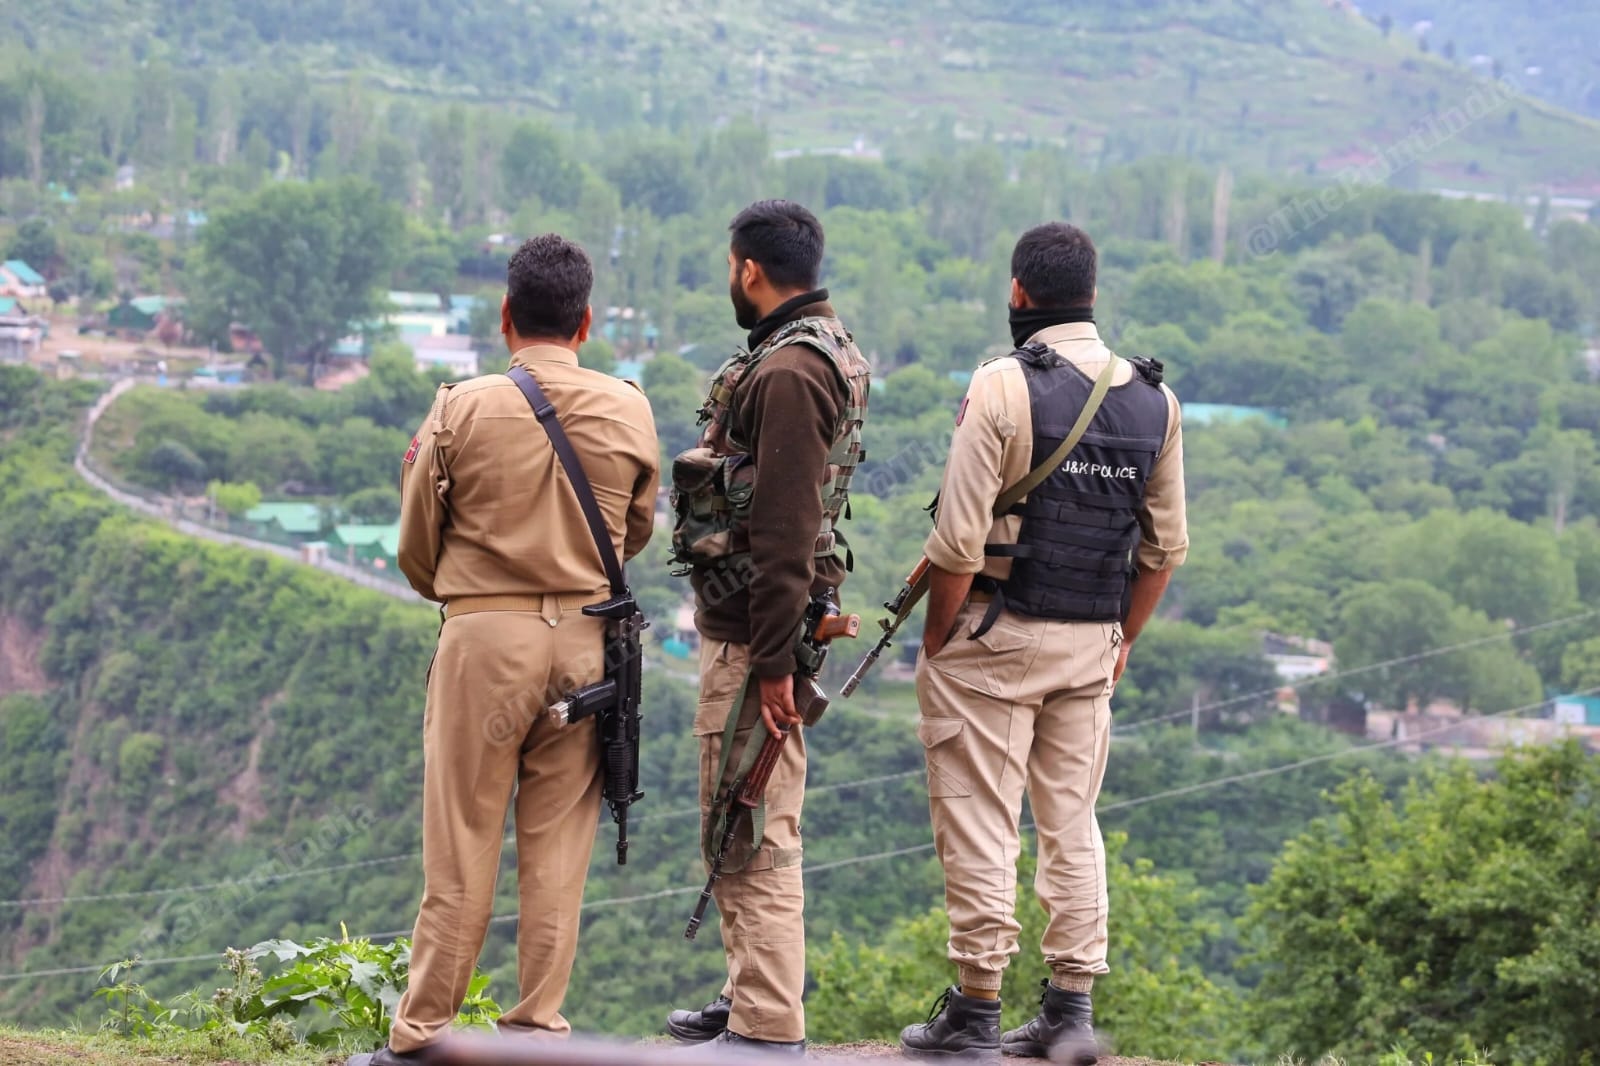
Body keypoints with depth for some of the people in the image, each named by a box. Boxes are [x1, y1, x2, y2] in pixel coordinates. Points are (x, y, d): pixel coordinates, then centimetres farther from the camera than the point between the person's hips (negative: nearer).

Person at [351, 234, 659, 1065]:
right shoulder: (628, 412, 1)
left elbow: (417, 548, 3)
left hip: (484, 634, -2)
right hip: (586, 640, 2)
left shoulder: (463, 411, -6)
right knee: (558, 843, 8)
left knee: (461, 844, 2)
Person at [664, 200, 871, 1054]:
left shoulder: (787, 372, -19)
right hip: (745, 622, 11)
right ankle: (752, 996, 30)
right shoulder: (826, 351, 15)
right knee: (741, 825, 19)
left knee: (754, 835, -8)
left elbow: (785, 531, -24)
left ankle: (768, 1032, -5)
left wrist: (773, 662, -24)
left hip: (753, 633, -11)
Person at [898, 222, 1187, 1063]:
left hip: (994, 638, -5)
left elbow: (959, 540, -15)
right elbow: (1165, 546, 9)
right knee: (1072, 823, 12)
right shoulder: (1155, 401, 5)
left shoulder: (1003, 387, -13)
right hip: (1090, 646, 5)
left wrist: (935, 642, -4)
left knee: (979, 826, 0)